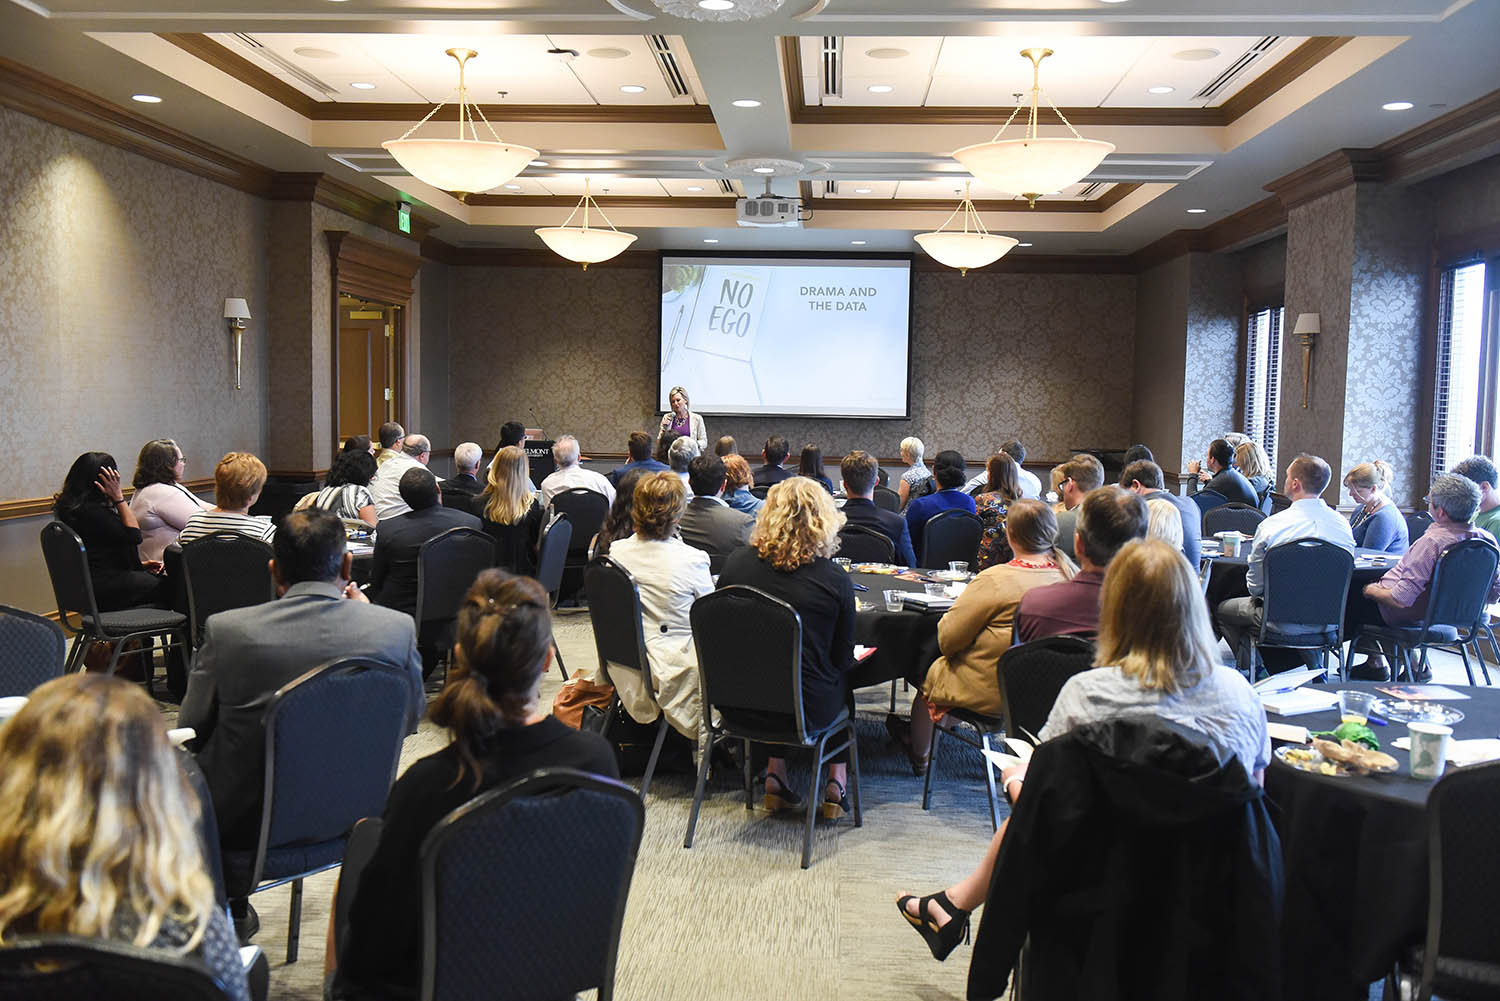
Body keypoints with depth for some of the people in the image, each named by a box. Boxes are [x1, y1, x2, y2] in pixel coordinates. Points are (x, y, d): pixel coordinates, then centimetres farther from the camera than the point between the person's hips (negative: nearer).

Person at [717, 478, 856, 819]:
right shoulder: (835, 580, -15)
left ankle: (775, 775, 26)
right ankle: (837, 782, 30)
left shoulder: (736, 563, -7)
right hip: (805, 709, -2)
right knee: (842, 680, 29)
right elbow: (843, 658, -4)